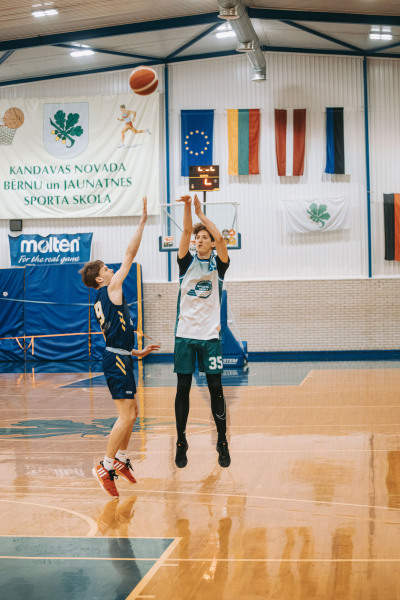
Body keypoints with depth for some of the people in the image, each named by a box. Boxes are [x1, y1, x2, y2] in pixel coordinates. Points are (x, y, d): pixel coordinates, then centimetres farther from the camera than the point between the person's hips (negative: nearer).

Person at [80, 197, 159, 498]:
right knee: (126, 416, -11)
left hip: (119, 359, 10)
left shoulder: (102, 301, 18)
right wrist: (143, 221, -6)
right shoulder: (110, 290, -7)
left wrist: (138, 352, 27)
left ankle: (121, 460, 26)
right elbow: (130, 255, -10)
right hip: (117, 361, -10)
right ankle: (105, 467, -8)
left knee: (132, 412, 17)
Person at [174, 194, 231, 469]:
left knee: (216, 389, 0)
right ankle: (181, 443, 12)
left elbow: (220, 237, -14)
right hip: (185, 334, 1)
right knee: (183, 389, 2)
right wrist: (187, 207, -22)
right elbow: (186, 232, -8)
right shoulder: (187, 262, 9)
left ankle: (223, 443, 11)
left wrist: (200, 213, -14)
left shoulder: (218, 264, 5)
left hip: (210, 335, -1)